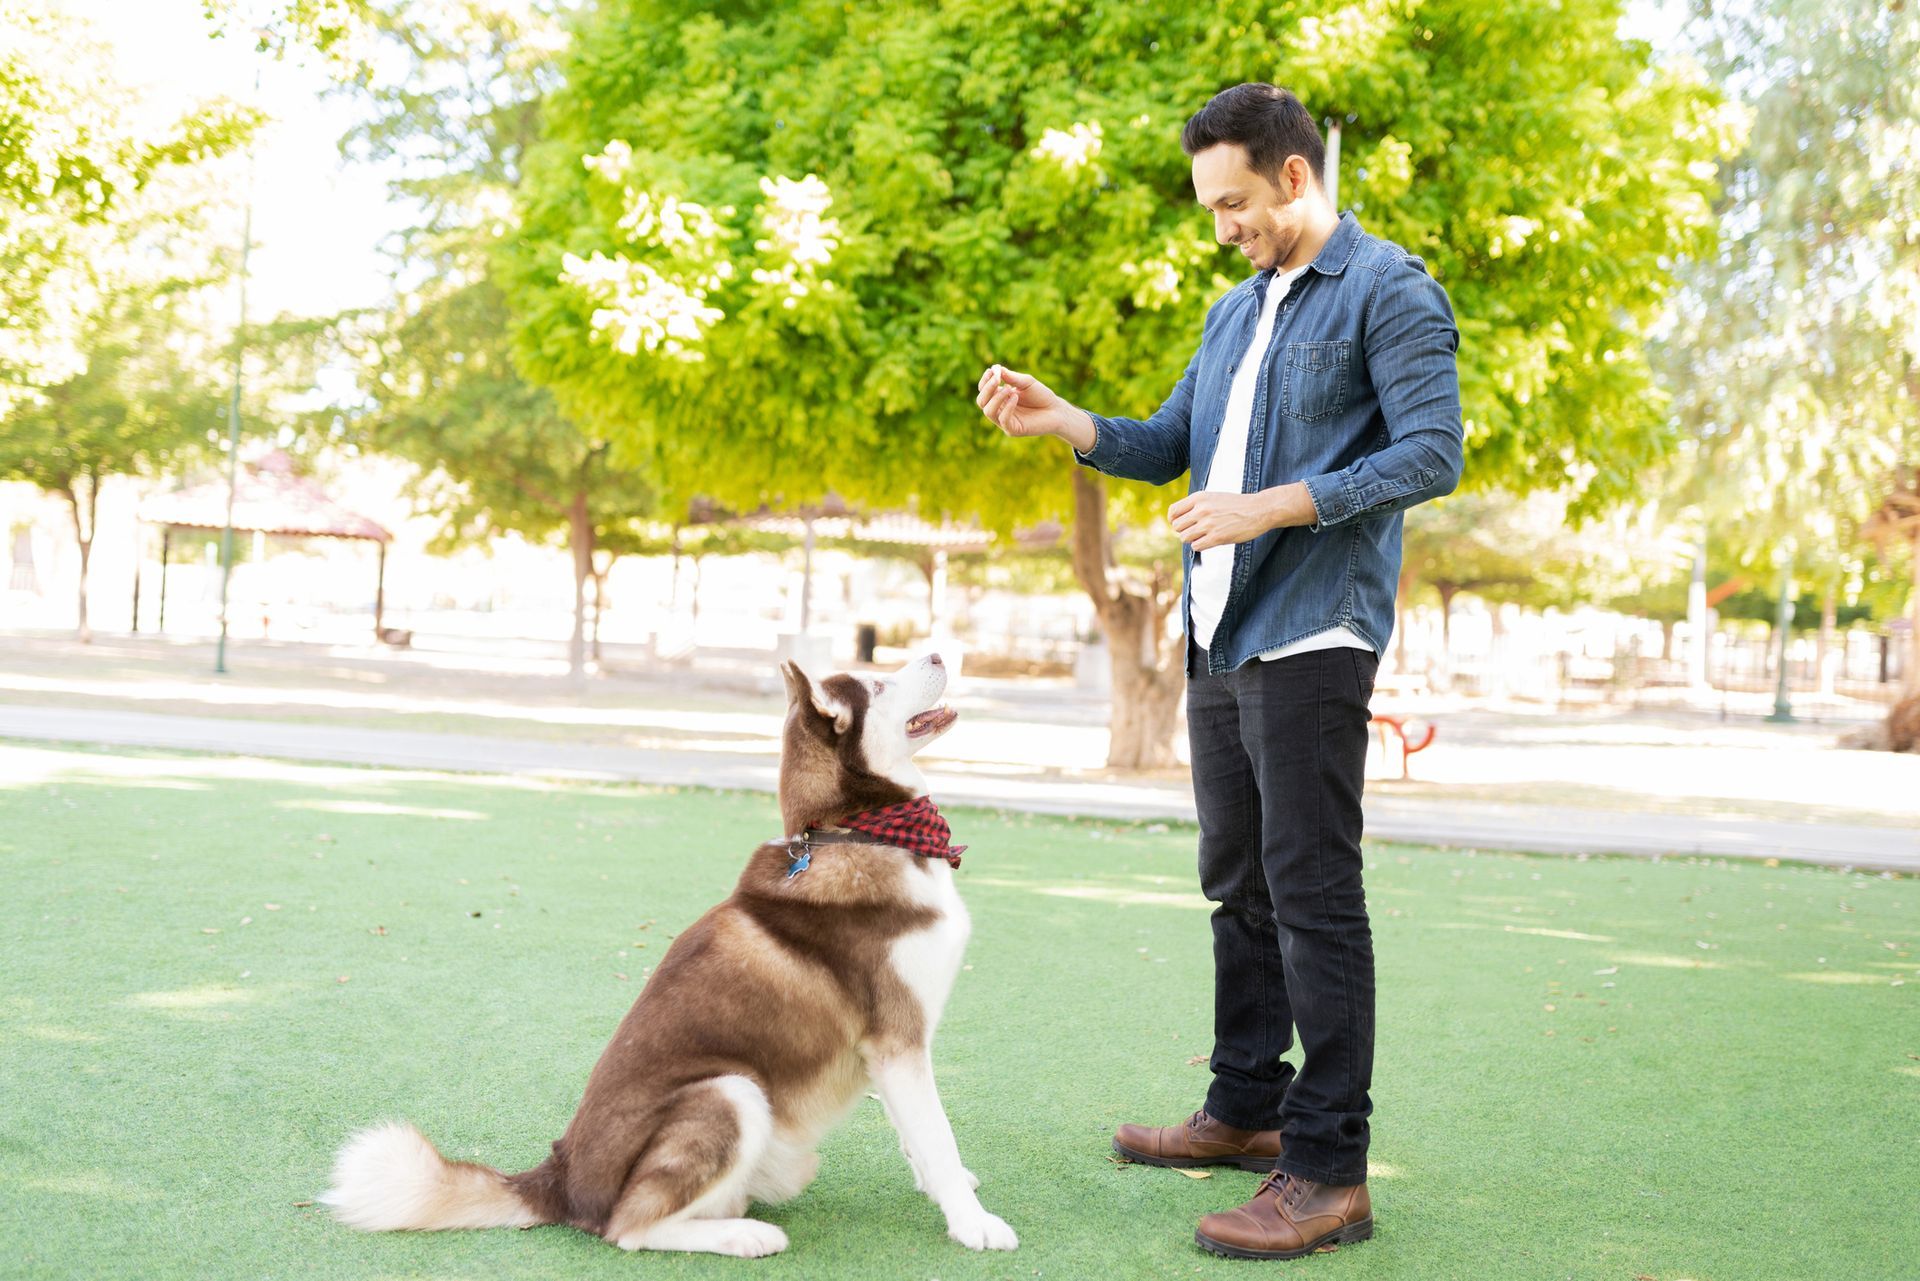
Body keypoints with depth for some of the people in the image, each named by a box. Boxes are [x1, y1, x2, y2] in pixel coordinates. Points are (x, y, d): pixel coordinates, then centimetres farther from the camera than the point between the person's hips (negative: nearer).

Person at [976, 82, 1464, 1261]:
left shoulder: (1388, 293, -6)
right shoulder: (1237, 312, 20)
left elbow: (1432, 454, -16)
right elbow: (1165, 446, 22)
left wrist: (1271, 507, -21)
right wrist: (1053, 418, 6)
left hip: (1311, 638, -9)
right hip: (1221, 637, 9)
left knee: (1313, 899, -8)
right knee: (1241, 888, 15)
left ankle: (1328, 1172, -4)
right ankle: (1248, 1110, 28)